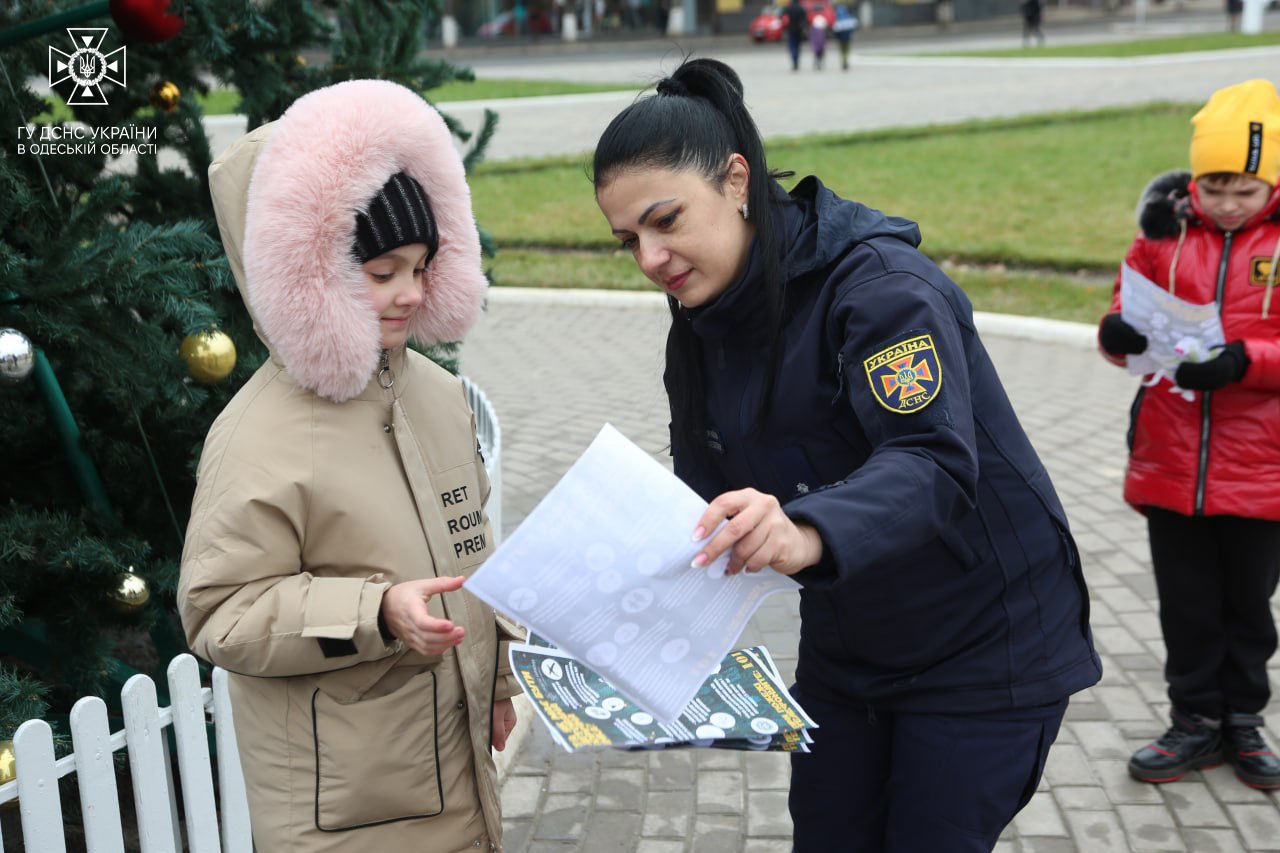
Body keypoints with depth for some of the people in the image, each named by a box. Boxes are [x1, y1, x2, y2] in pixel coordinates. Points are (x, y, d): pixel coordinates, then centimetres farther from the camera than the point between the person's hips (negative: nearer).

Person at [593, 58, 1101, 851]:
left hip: (984, 646, -6)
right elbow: (703, 497, 3)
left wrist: (807, 535, -55)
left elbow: (934, 463, -37)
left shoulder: (880, 283, -24)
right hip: (844, 650, 7)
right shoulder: (699, 331, 1)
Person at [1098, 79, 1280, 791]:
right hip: (1171, 461, 2)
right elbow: (1132, 319, 6)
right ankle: (1198, 723, 29)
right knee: (1187, 605, 12)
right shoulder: (1167, 232, 1)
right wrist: (1119, 333, -17)